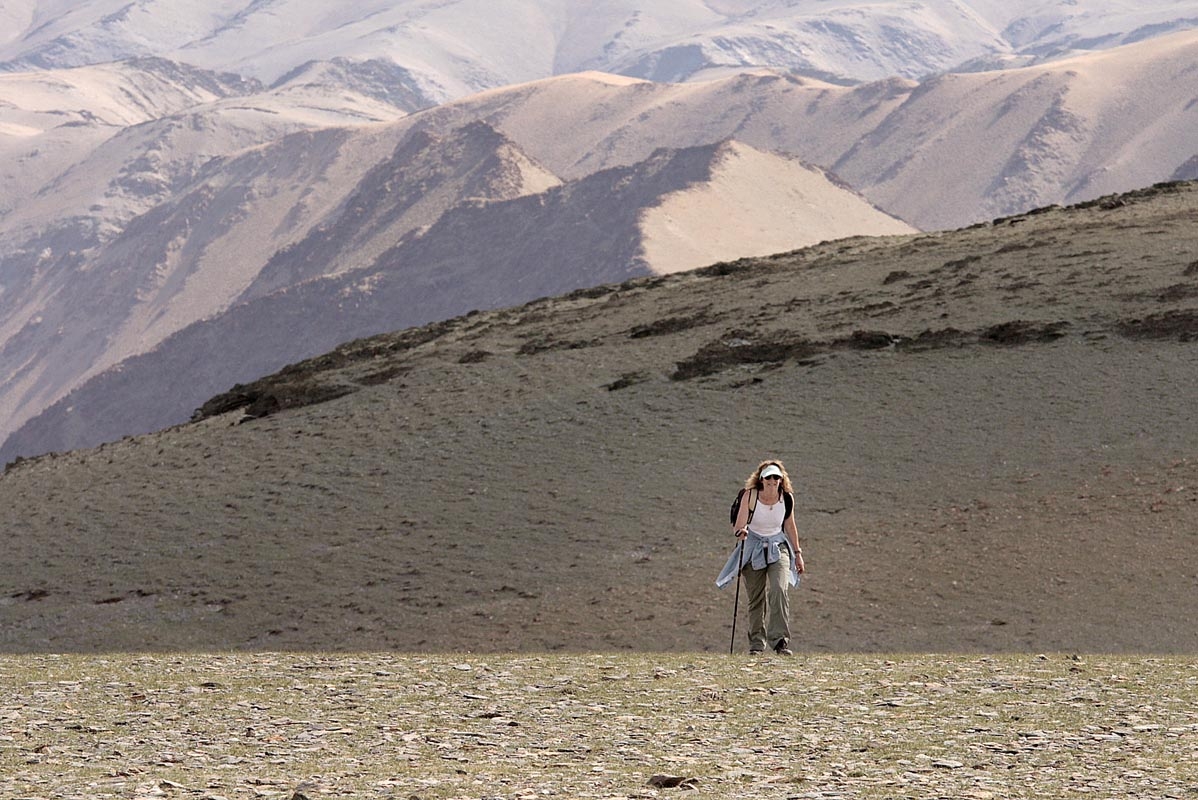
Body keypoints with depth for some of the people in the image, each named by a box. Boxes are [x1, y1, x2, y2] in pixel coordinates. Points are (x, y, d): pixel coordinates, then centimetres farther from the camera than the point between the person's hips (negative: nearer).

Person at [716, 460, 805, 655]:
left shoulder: (787, 498, -7)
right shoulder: (750, 496, -15)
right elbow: (738, 526, -16)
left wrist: (797, 553, 14)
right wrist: (740, 532, -40)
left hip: (778, 546, 1)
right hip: (753, 547, -1)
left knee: (779, 590, -20)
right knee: (756, 598, 1)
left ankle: (780, 640, -23)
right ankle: (757, 642, 14)